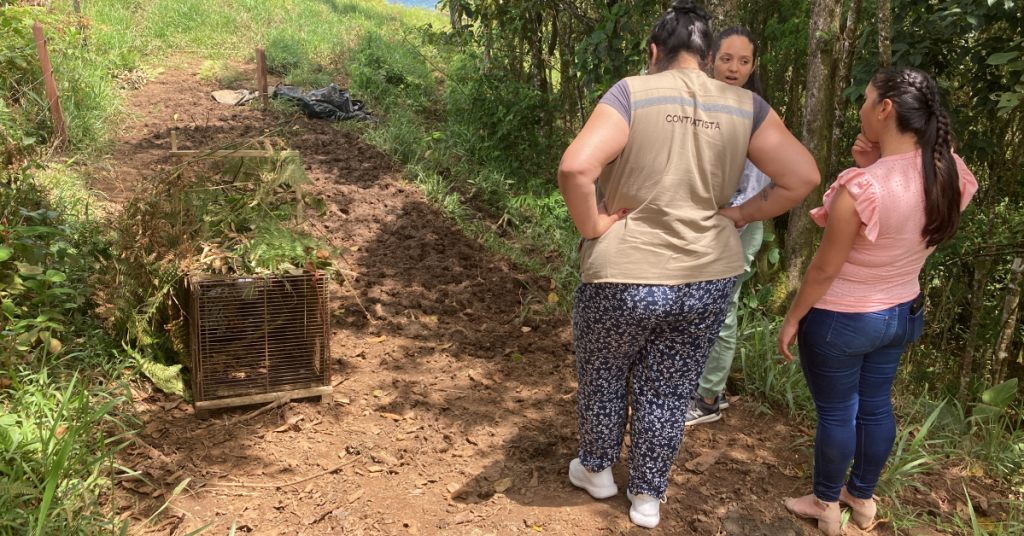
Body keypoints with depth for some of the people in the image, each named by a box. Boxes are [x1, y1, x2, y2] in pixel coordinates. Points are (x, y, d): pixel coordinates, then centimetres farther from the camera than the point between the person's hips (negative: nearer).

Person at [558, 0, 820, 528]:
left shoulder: (632, 93, -11)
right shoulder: (744, 107, 0)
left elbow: (574, 168, -25)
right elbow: (802, 177, 0)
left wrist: (592, 226, -11)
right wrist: (739, 215, 7)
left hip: (624, 277, -3)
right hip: (708, 281, 3)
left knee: (603, 379, 22)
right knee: (667, 393, 19)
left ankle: (597, 469, 45)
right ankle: (647, 497, 36)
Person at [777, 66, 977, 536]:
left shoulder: (860, 188, -31)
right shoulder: (949, 173, -9)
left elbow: (825, 269, -21)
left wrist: (792, 318, -7)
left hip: (841, 320, -7)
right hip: (904, 312, 7)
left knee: (835, 413, 12)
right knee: (876, 405, 22)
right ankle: (862, 498, 41)